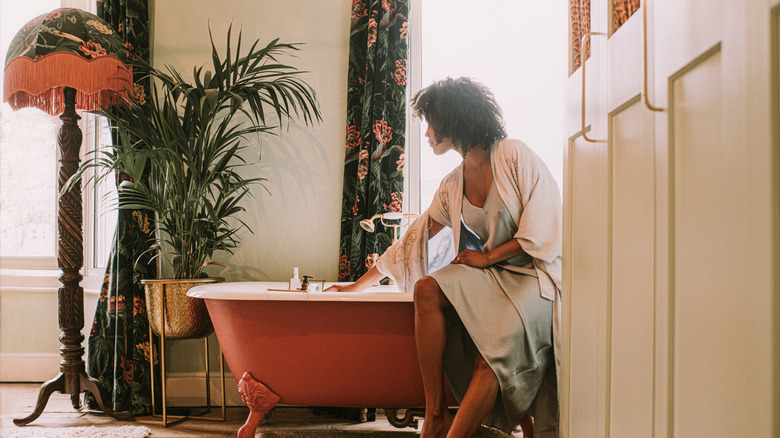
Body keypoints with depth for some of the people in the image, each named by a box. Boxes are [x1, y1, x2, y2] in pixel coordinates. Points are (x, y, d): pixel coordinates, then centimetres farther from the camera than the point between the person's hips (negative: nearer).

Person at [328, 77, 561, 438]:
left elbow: (542, 232, -10)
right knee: (427, 289, -24)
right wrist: (357, 286, 21)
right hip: (490, 277, 5)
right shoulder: (452, 185, 13)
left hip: (534, 276, -5)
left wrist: (485, 258, -6)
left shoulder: (514, 157, -5)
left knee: (494, 352, -31)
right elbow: (413, 240, 19)